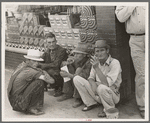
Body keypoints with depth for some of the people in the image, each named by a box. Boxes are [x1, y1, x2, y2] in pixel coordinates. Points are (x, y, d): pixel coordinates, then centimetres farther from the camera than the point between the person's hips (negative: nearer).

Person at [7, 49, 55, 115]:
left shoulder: (21, 65, 5)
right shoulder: (30, 71, -19)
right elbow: (51, 81, -20)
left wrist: (41, 71, 5)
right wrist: (45, 74, 1)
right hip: (20, 104, -9)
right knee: (39, 82, -16)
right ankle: (32, 108, -6)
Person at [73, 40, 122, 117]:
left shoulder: (115, 63, -18)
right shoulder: (96, 61, 2)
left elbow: (107, 84, -27)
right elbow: (91, 77, 7)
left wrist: (96, 68, -31)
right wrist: (93, 84, -17)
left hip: (112, 94, -6)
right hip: (97, 93, 6)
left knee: (101, 88, -41)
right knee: (76, 79, -7)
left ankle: (110, 110, -10)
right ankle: (91, 103, 5)